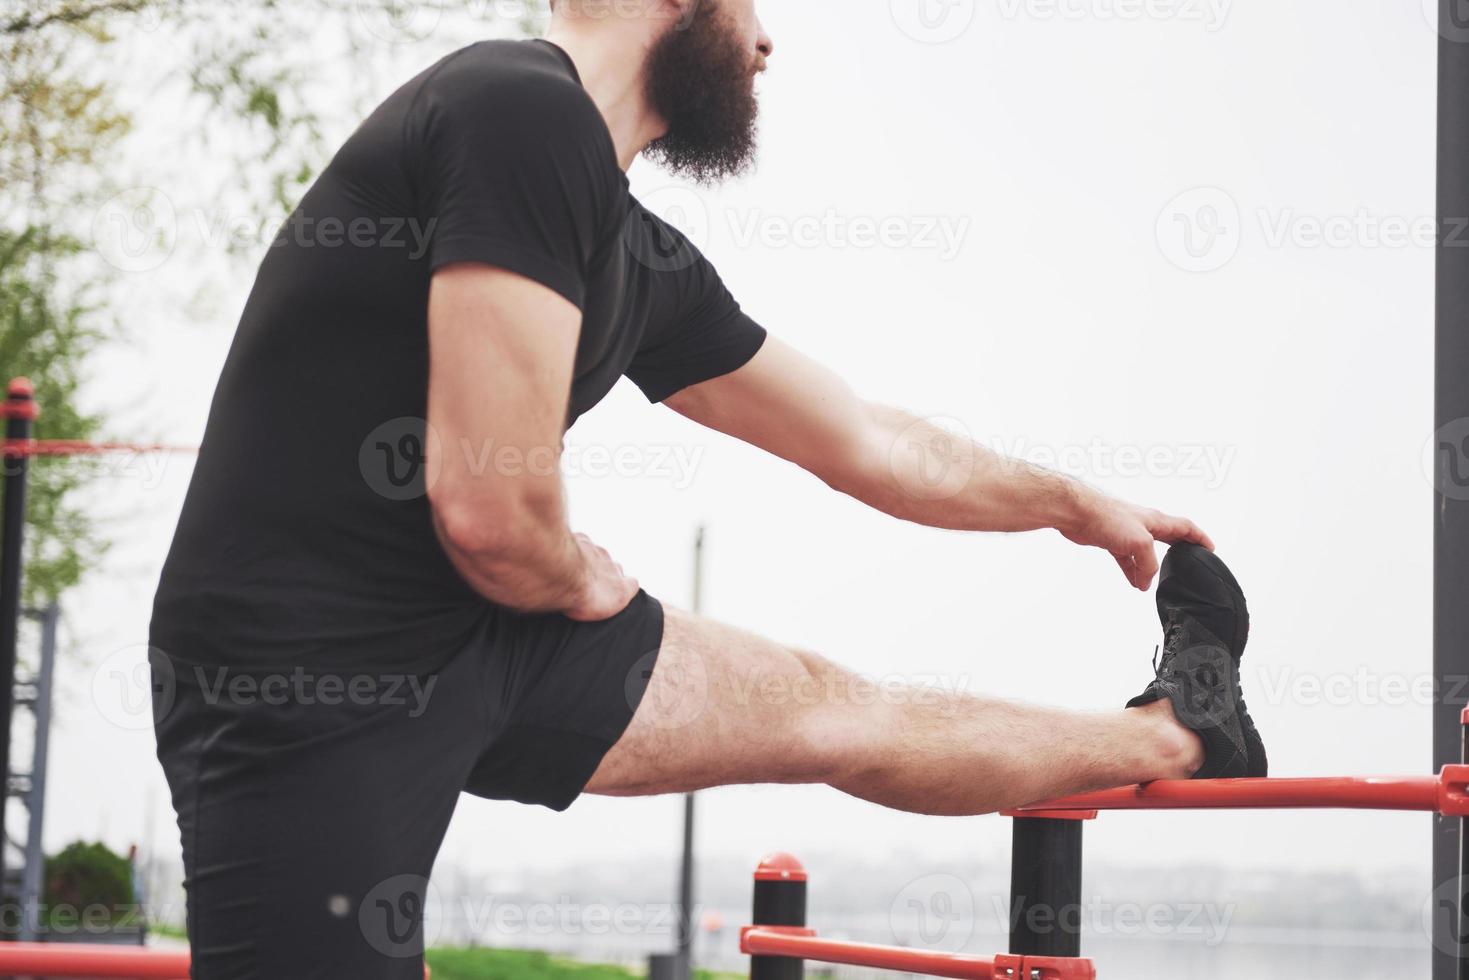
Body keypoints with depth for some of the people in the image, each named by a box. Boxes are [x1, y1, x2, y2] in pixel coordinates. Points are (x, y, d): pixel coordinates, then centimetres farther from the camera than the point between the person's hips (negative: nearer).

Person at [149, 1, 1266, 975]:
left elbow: (869, 445, 24)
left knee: (828, 711, 18)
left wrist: (1080, 505, 36)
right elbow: (491, 509, -25)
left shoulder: (644, 261, 11)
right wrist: (582, 582, -2)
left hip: (470, 649, 9)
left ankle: (1174, 735, 36)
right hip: (304, 675, -9)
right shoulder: (529, 111, -19)